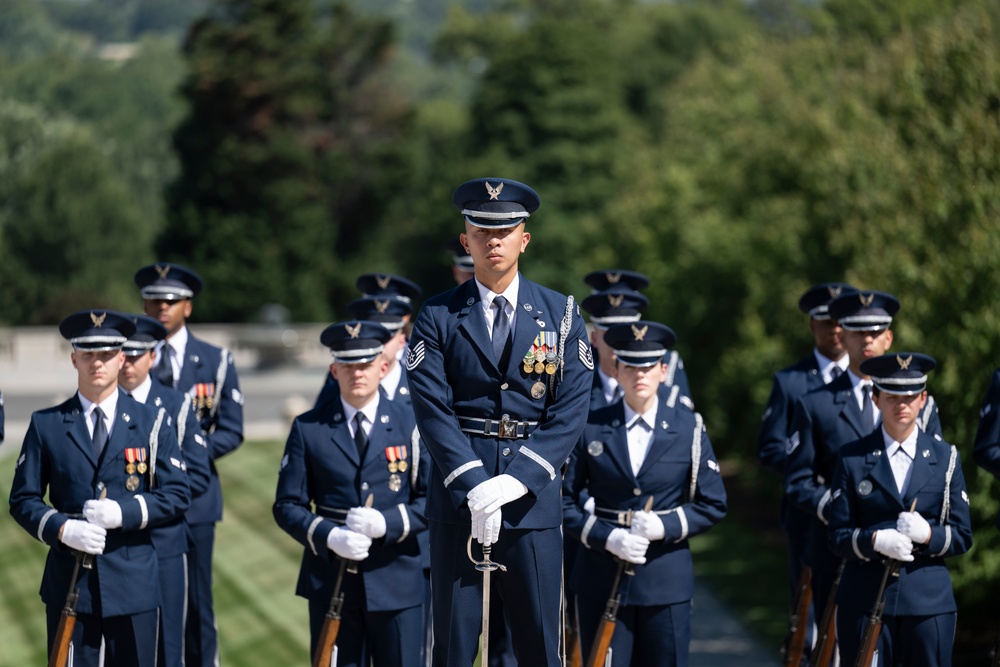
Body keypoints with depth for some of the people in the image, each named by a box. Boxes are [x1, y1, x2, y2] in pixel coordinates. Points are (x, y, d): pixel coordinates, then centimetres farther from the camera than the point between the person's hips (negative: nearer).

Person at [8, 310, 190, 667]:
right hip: (68, 580, 0)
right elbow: (23, 499, 5)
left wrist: (124, 512, -15)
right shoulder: (46, 425, 6)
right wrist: (62, 529, -14)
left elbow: (176, 495, 2)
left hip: (132, 581, 0)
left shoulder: (153, 422, 6)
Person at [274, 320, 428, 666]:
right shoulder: (308, 429, 5)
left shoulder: (410, 424, 4)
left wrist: (388, 523, -17)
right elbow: (287, 505, 3)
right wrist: (328, 536, -15)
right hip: (330, 581, 0)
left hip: (396, 581, 0)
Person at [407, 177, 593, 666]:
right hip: (458, 503, -1)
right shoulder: (438, 318, 4)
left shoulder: (561, 315, 6)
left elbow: (570, 413, -2)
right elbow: (433, 410, -6)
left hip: (533, 501, 1)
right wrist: (473, 486, -19)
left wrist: (515, 482, -15)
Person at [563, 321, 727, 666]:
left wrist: (667, 527, -13)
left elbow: (713, 505, 4)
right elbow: (565, 501, 0)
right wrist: (607, 538, -16)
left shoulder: (688, 428, 4)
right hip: (602, 578, 0)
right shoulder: (592, 428, 2)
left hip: (666, 581, 1)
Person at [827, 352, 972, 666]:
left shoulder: (945, 457, 8)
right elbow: (838, 537, 2)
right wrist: (876, 540, -19)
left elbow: (962, 536, 7)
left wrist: (928, 534, -14)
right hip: (865, 601, -1)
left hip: (929, 601, 1)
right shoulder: (853, 458, 5)